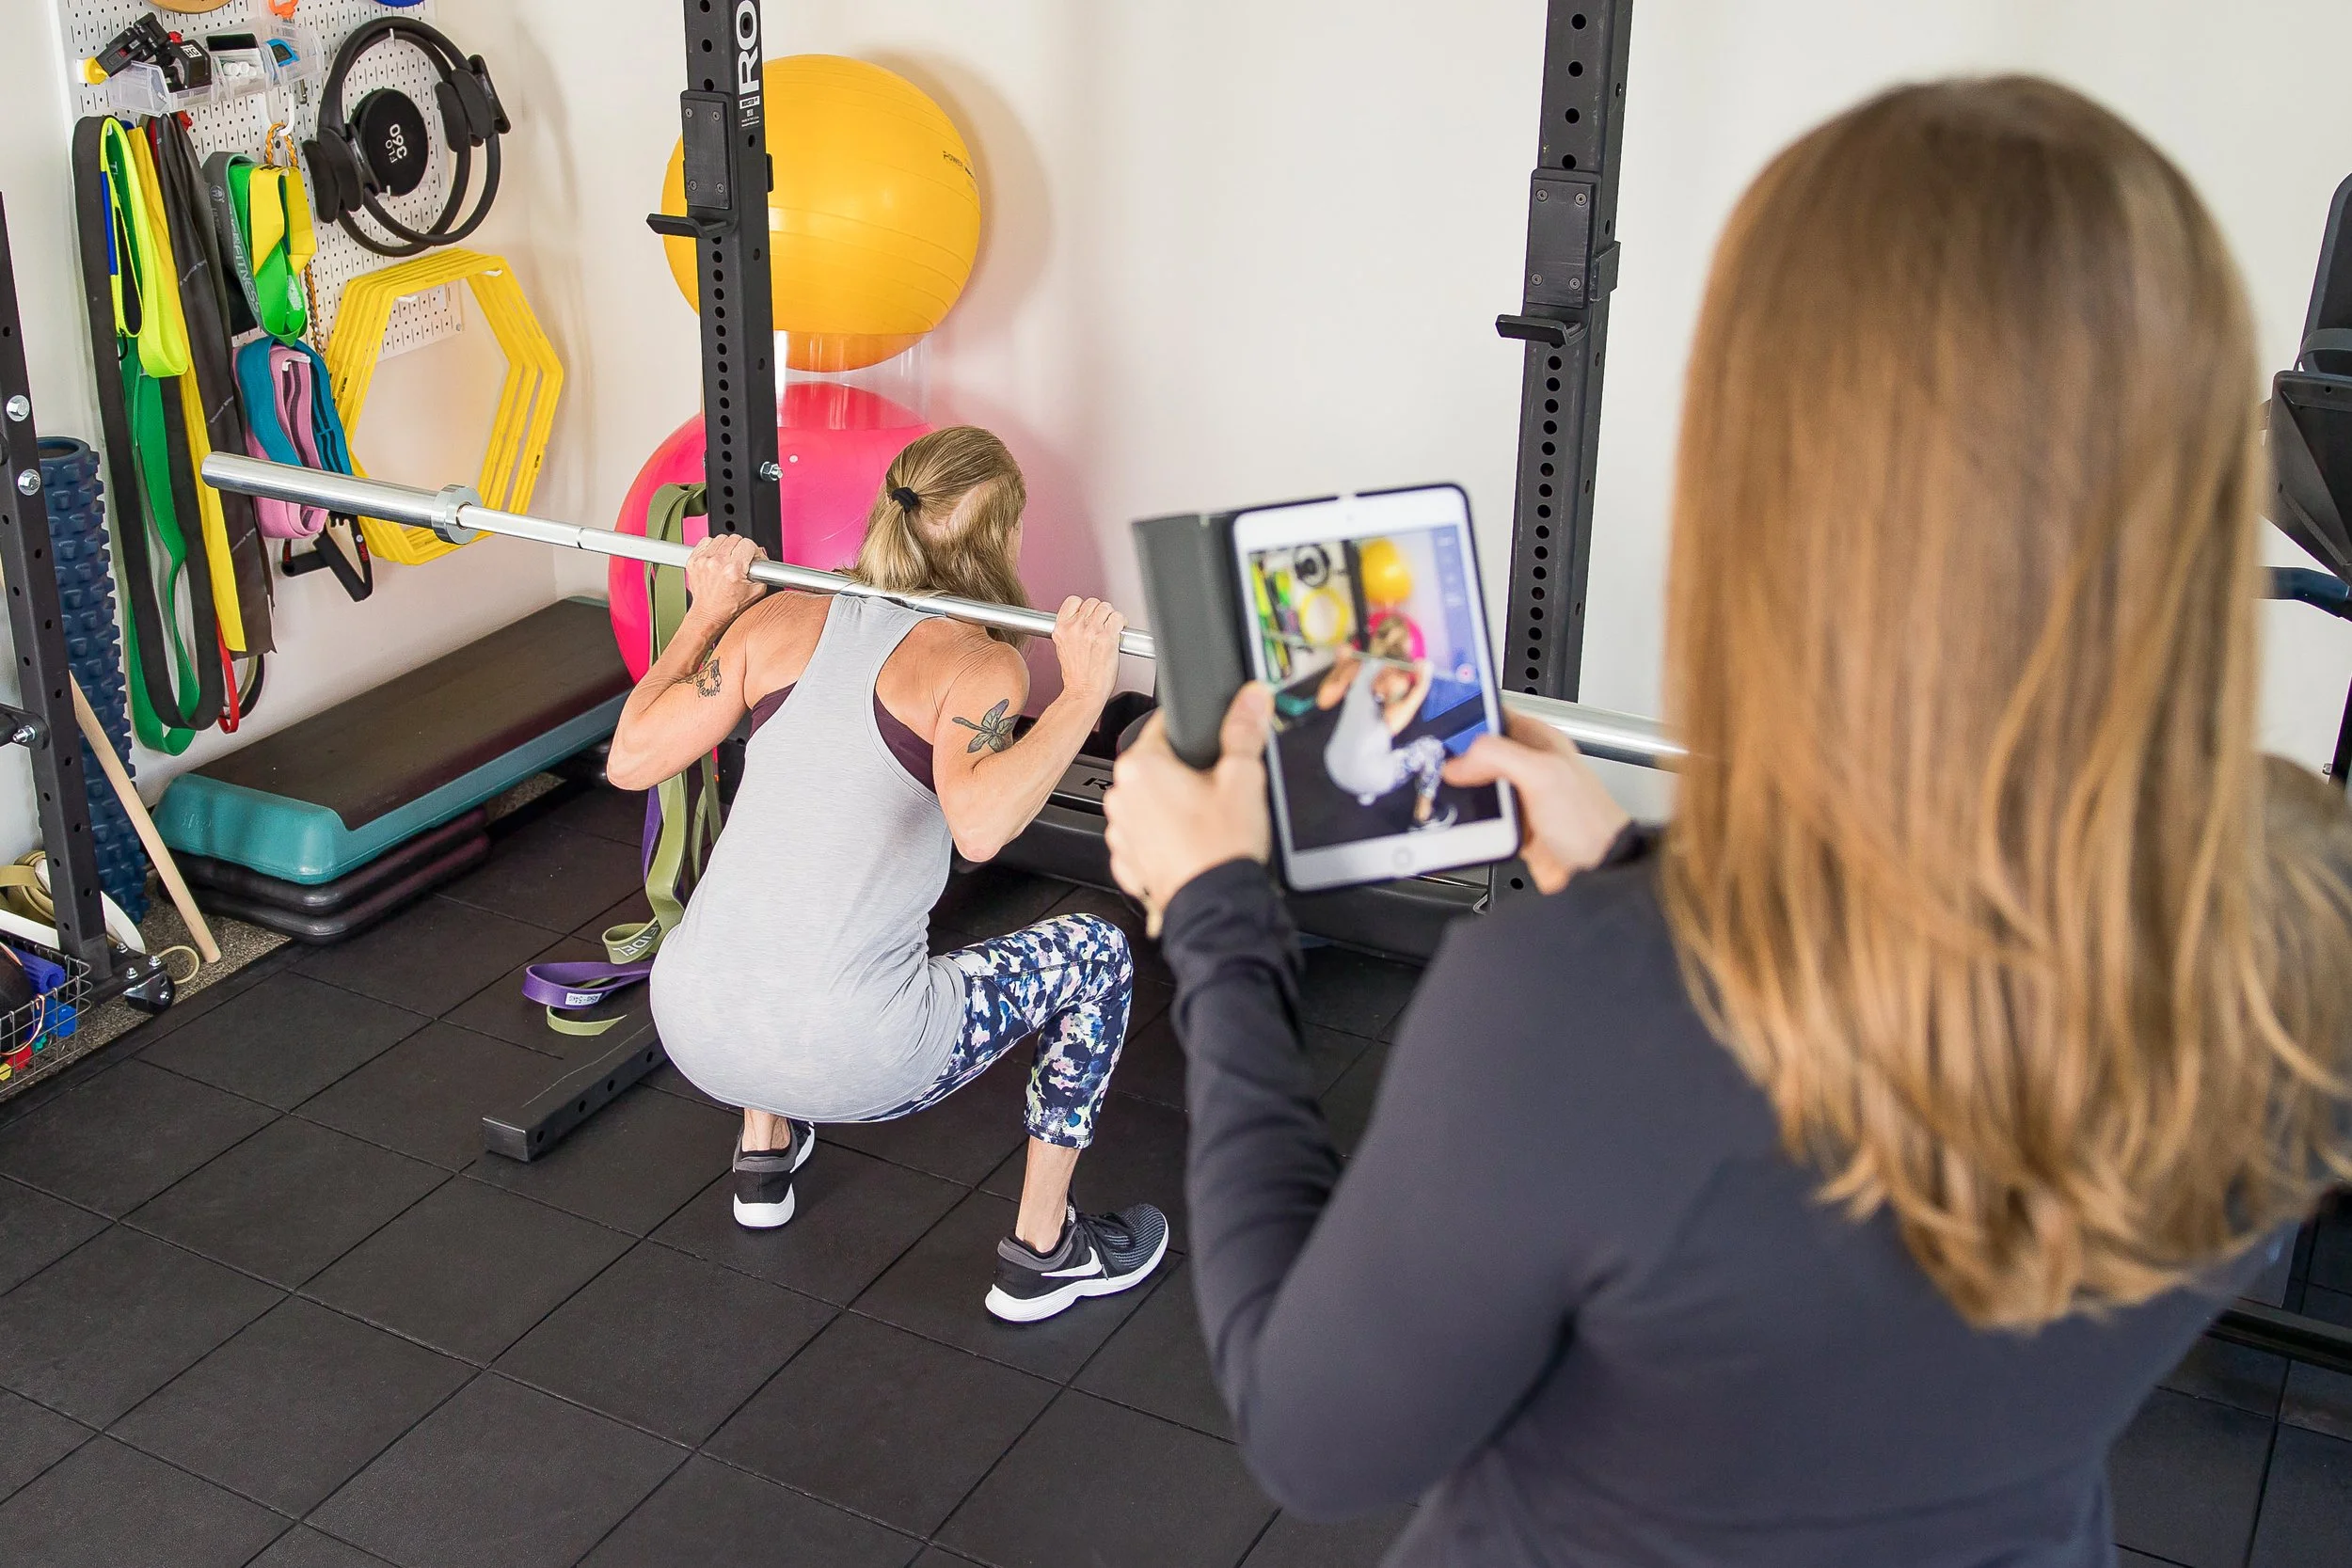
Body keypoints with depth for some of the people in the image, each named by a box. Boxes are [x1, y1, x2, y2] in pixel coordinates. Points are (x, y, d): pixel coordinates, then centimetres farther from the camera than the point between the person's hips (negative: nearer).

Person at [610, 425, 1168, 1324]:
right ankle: (1043, 1254, 24)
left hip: (693, 1029, 6)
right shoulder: (977, 663, -5)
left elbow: (631, 760, 8)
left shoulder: (778, 619, 8)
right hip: (851, 1063, -6)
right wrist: (1083, 696, -14)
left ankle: (765, 1151, 46)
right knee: (1095, 955, 16)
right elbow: (979, 824, -24)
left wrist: (706, 614, 17)